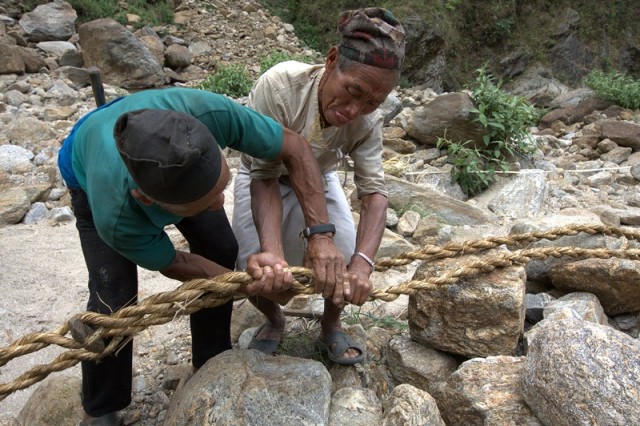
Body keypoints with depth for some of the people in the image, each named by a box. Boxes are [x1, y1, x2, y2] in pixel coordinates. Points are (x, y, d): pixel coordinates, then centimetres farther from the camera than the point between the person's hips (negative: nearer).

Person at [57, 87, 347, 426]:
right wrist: (248, 282, -34)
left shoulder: (211, 113, -44)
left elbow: (294, 146, -28)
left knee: (222, 253, -9)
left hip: (175, 166, 4)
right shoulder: (114, 215, -44)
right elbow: (170, 263, -23)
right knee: (114, 303, -15)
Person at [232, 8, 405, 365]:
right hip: (265, 179, -1)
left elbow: (375, 191, -28)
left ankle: (331, 325, 19)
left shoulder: (368, 120, -27)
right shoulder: (278, 85, -38)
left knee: (347, 263, -14)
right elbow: (265, 176, -34)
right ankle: (274, 322, 23)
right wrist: (271, 251, -47)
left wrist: (362, 263, -45)